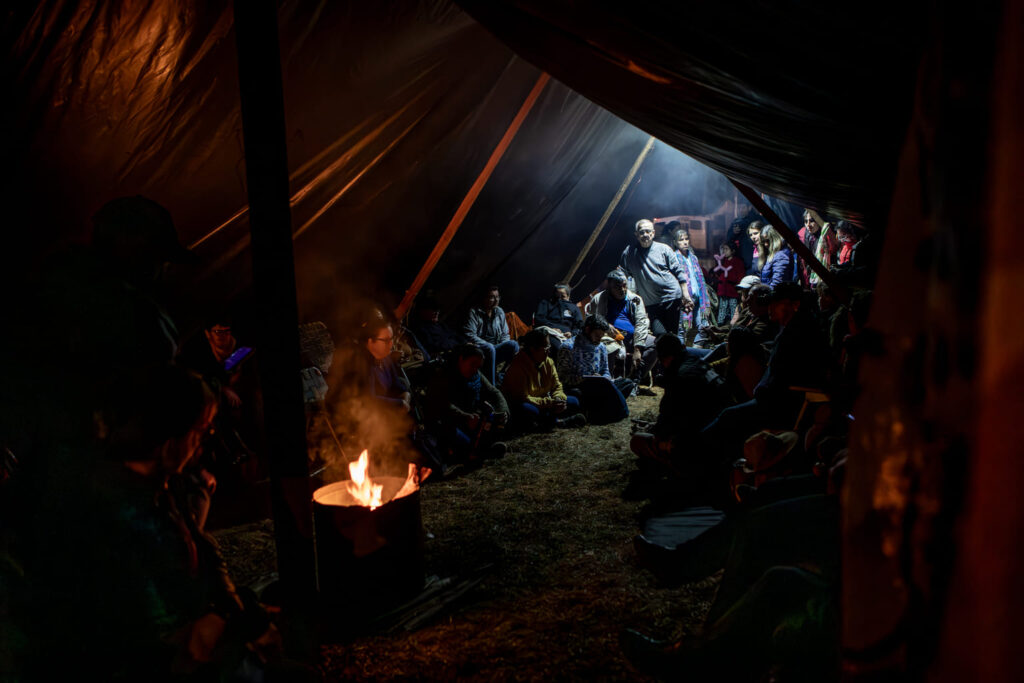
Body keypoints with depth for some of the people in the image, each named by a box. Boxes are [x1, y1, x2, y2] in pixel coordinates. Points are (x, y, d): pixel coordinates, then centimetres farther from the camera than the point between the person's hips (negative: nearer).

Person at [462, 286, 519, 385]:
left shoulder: (500, 312, 14)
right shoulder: (474, 312, -4)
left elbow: (505, 334, 16)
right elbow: (469, 335, -13)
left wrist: (503, 347, -5)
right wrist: (487, 345, -19)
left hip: (496, 349, 5)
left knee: (513, 344, -23)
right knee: (490, 348, -39)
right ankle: (491, 385, -36)